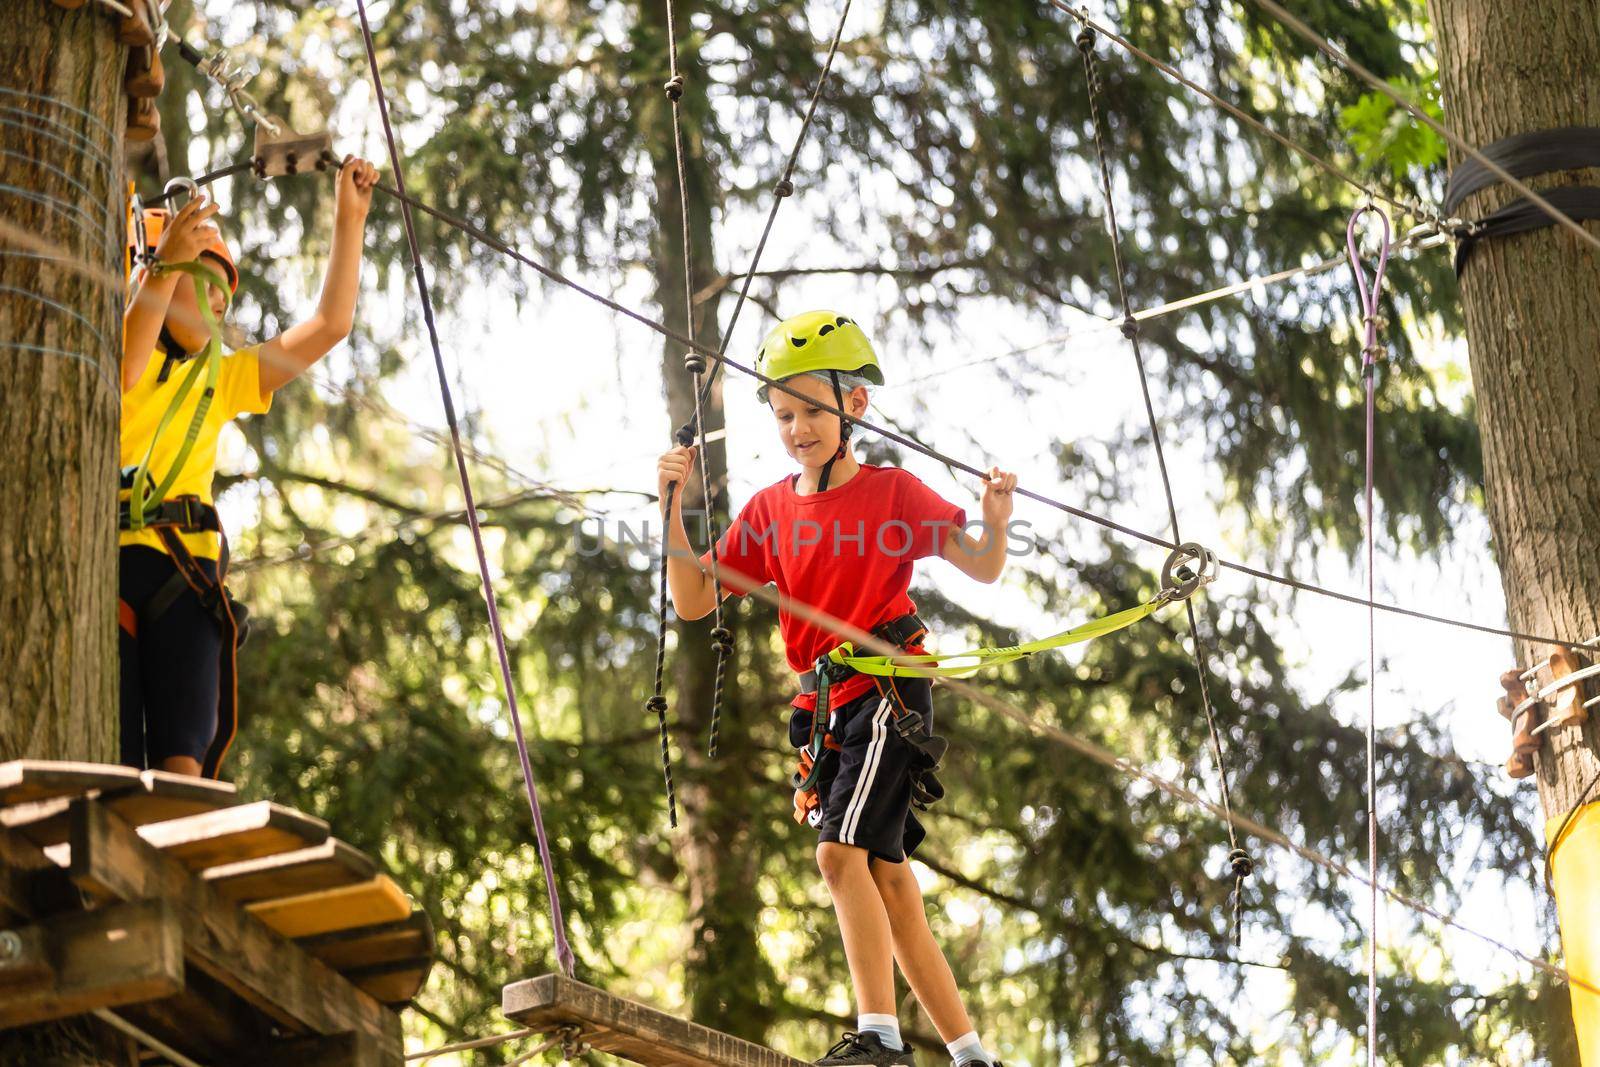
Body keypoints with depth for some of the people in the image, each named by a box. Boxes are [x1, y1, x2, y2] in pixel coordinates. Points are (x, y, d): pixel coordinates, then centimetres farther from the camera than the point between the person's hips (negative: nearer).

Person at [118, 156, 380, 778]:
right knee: (112, 765, -15)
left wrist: (349, 221, 26)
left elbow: (328, 326, 30)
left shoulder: (218, 379, 30)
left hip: (183, 571, 4)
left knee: (183, 760, -15)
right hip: (104, 562, -4)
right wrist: (166, 265, -17)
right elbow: (118, 376, -12)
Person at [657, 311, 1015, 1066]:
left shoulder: (893, 492, -2)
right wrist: (673, 507, -6)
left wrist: (996, 521, -22)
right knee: (886, 875, 7)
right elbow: (693, 601, 6)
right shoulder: (769, 510, 10)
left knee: (841, 850, -22)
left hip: (890, 691, -6)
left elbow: (983, 570, 0)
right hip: (827, 706, 6)